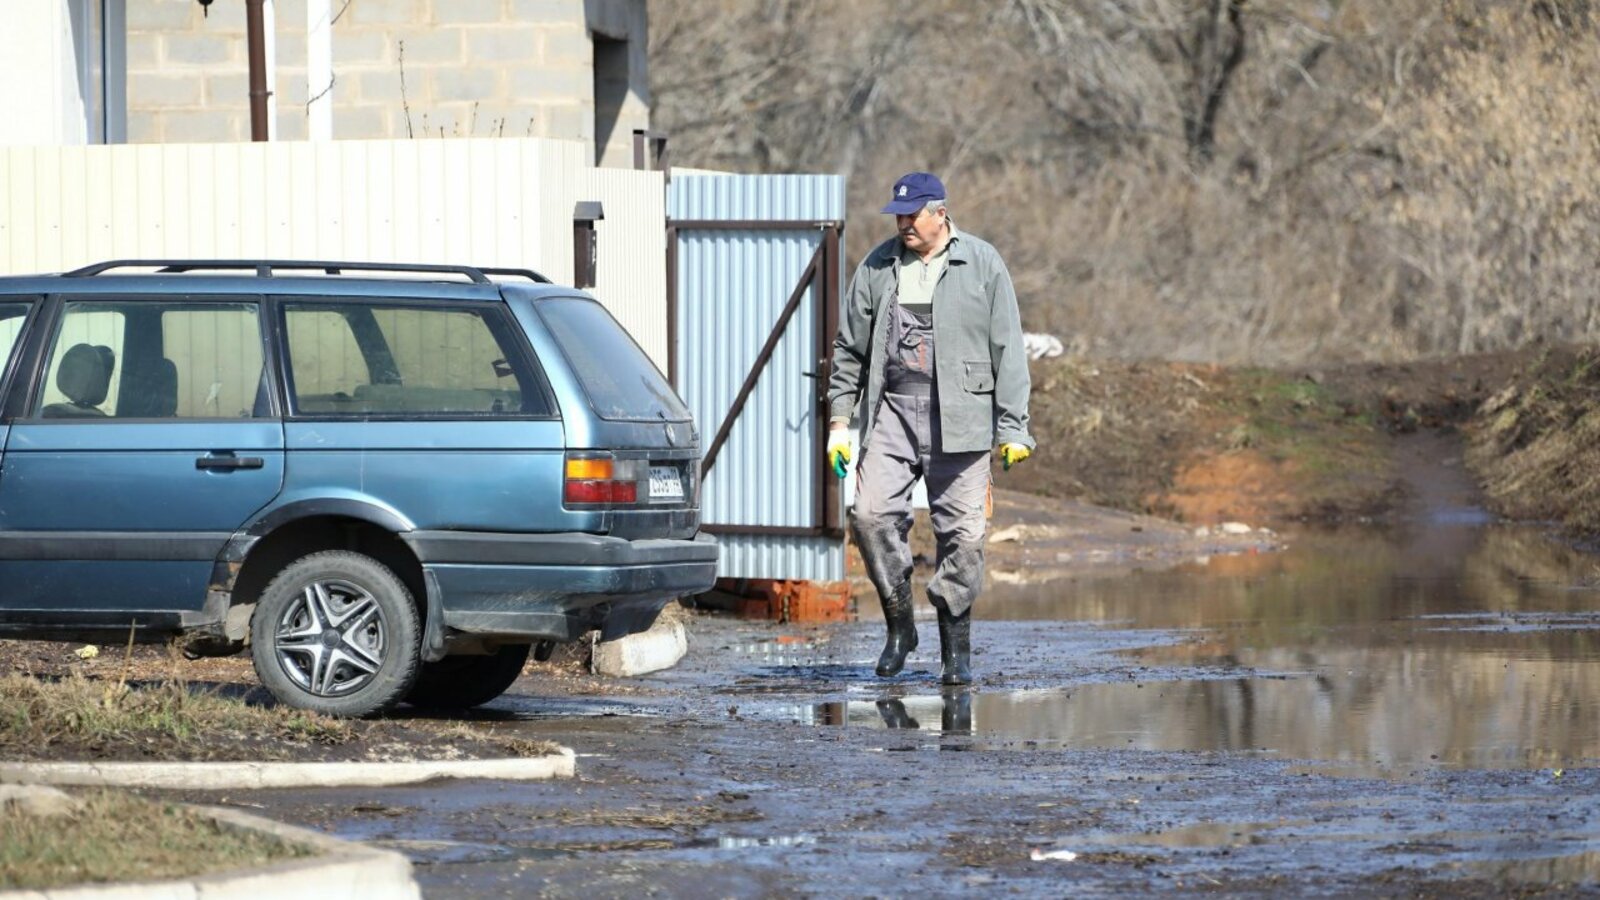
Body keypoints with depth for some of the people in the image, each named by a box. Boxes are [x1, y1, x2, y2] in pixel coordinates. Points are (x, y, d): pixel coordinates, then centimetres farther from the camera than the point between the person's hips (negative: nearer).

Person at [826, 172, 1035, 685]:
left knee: (962, 531, -3)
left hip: (960, 416, -2)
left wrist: (1013, 427, -1)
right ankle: (899, 624, 5)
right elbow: (849, 349, 16)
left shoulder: (982, 265, 4)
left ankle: (956, 646, 7)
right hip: (892, 409, 2)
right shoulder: (878, 268, 11)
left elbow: (1008, 350, 3)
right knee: (871, 514, -12)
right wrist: (839, 419, 10)